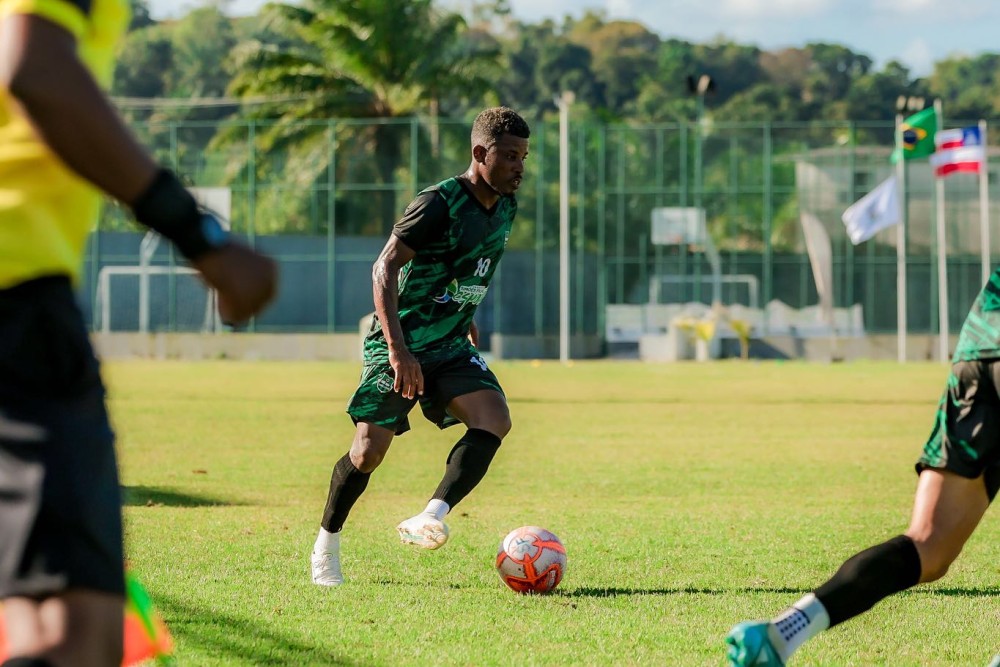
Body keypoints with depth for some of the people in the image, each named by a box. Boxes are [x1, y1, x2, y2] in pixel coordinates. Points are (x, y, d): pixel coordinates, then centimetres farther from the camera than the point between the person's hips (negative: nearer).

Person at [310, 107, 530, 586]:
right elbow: (384, 268, -22)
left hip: (452, 348, 6)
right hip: (400, 346, -6)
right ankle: (326, 545, 17)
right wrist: (397, 348, -30)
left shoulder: (504, 208, 6)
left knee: (494, 420, -20)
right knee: (371, 448, -6)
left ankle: (429, 519, -27)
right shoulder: (440, 203, -18)